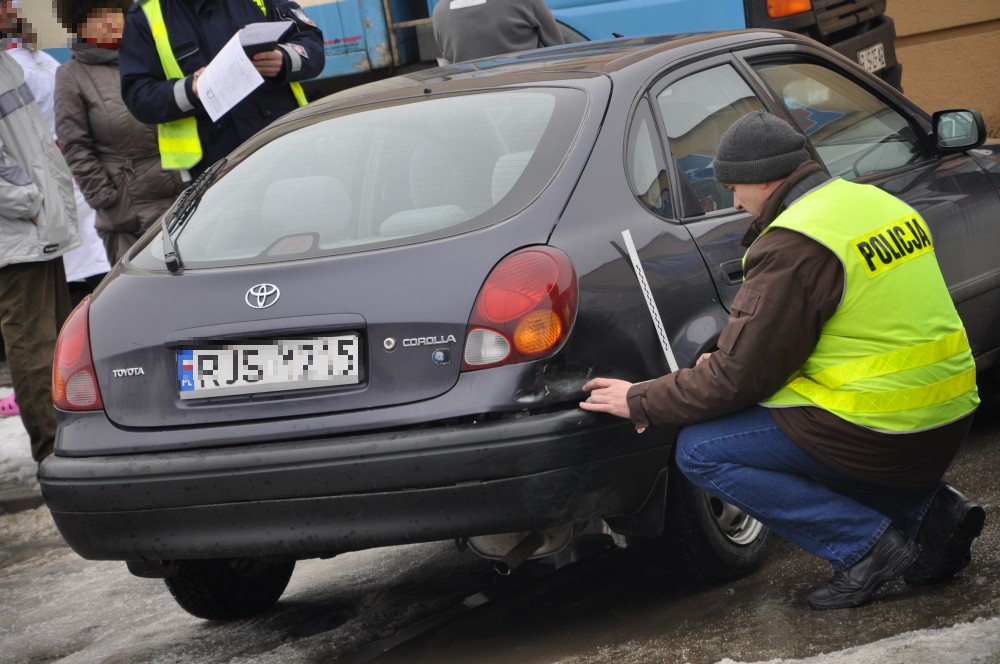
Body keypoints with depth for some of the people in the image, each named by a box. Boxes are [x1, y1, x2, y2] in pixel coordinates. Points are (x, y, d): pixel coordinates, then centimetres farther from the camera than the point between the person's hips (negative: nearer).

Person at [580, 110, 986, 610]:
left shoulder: (792, 246, -16)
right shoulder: (875, 202, 11)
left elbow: (738, 378, -14)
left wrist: (640, 402, 0)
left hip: (879, 434, -9)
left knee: (700, 451, -3)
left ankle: (865, 543, -6)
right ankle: (930, 509, 14)